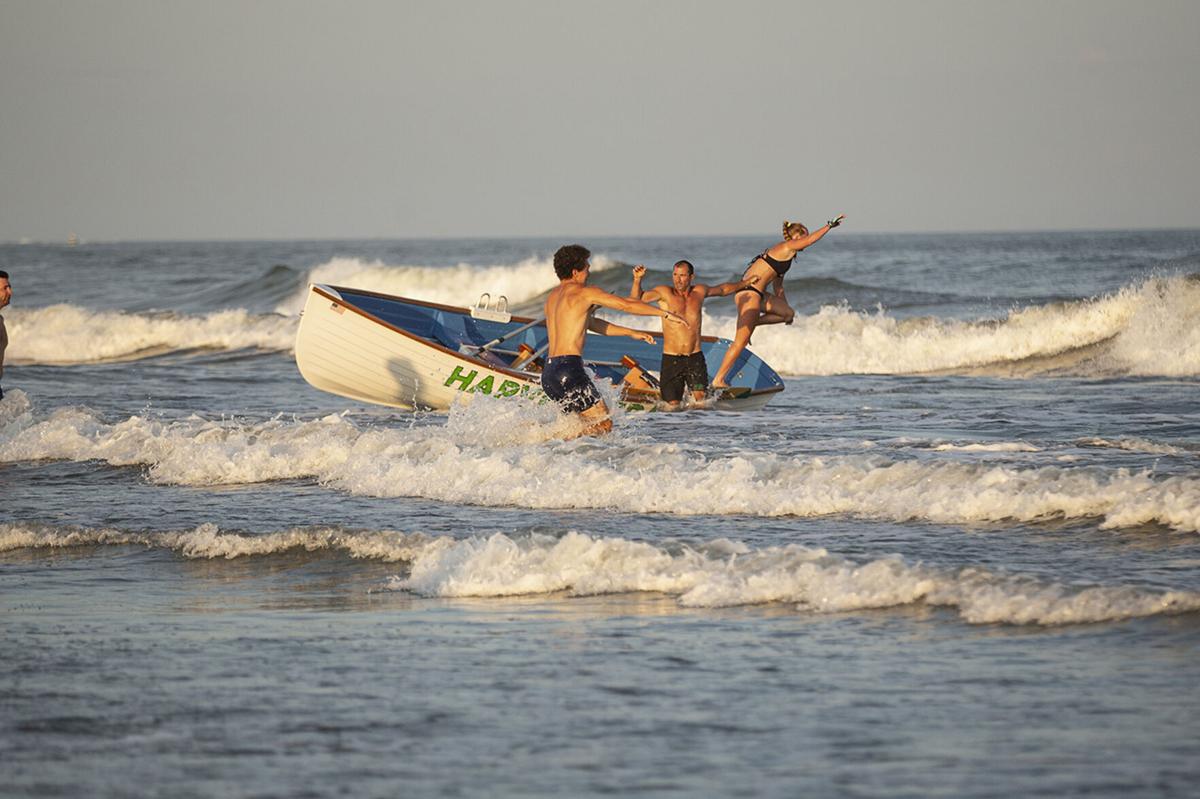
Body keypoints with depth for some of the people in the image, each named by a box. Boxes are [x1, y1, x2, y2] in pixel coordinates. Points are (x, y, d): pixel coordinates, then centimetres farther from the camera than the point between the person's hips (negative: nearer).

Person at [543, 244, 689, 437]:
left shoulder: (553, 296, 21)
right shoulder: (584, 292, -4)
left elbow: (593, 324, 31)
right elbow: (627, 305, 0)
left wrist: (631, 333, 33)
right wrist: (666, 314, 9)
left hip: (548, 374, 9)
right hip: (569, 369, -9)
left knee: (591, 422, 17)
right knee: (603, 425, -5)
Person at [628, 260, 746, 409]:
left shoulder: (699, 291, 9)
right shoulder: (664, 293, -2)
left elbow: (723, 289, 28)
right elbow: (636, 298, -12)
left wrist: (745, 283, 37)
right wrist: (637, 279, -29)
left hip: (695, 358, 2)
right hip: (671, 359, -2)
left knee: (701, 400, -14)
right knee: (673, 407, -5)